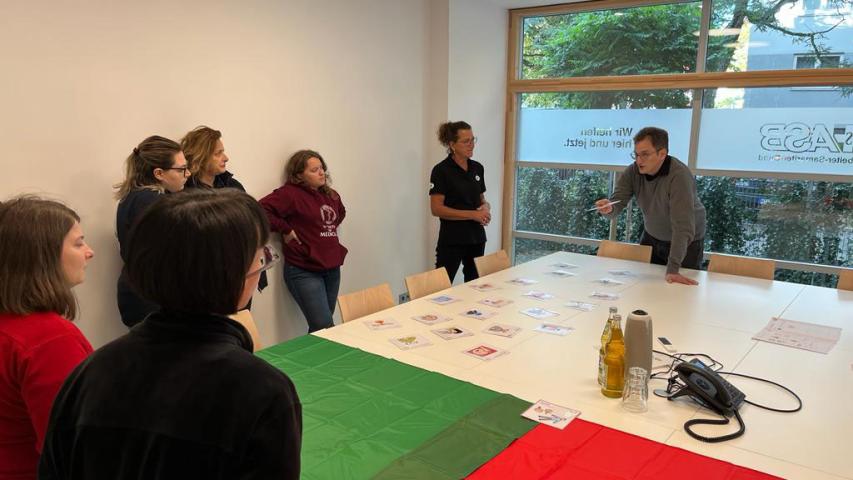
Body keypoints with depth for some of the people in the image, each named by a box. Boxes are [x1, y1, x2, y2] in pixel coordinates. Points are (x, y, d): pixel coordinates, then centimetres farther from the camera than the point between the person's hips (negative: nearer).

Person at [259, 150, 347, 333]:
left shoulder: (330, 195, 12)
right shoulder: (290, 194, -11)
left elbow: (340, 213, 32)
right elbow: (262, 209, -23)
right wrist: (286, 229, -17)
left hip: (332, 269, 7)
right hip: (304, 271, -7)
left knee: (320, 328, 13)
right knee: (324, 328, -12)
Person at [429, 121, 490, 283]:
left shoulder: (477, 168, 8)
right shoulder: (441, 170, -11)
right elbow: (436, 208, -16)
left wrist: (486, 208, -6)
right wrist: (472, 214, -19)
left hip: (477, 237, 7)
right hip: (452, 240, -6)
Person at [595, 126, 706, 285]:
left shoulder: (679, 176, -32)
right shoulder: (633, 171, -15)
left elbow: (682, 226, -36)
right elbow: (617, 202, -19)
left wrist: (673, 269, -41)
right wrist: (609, 208, -46)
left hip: (685, 243, -4)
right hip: (651, 237, 5)